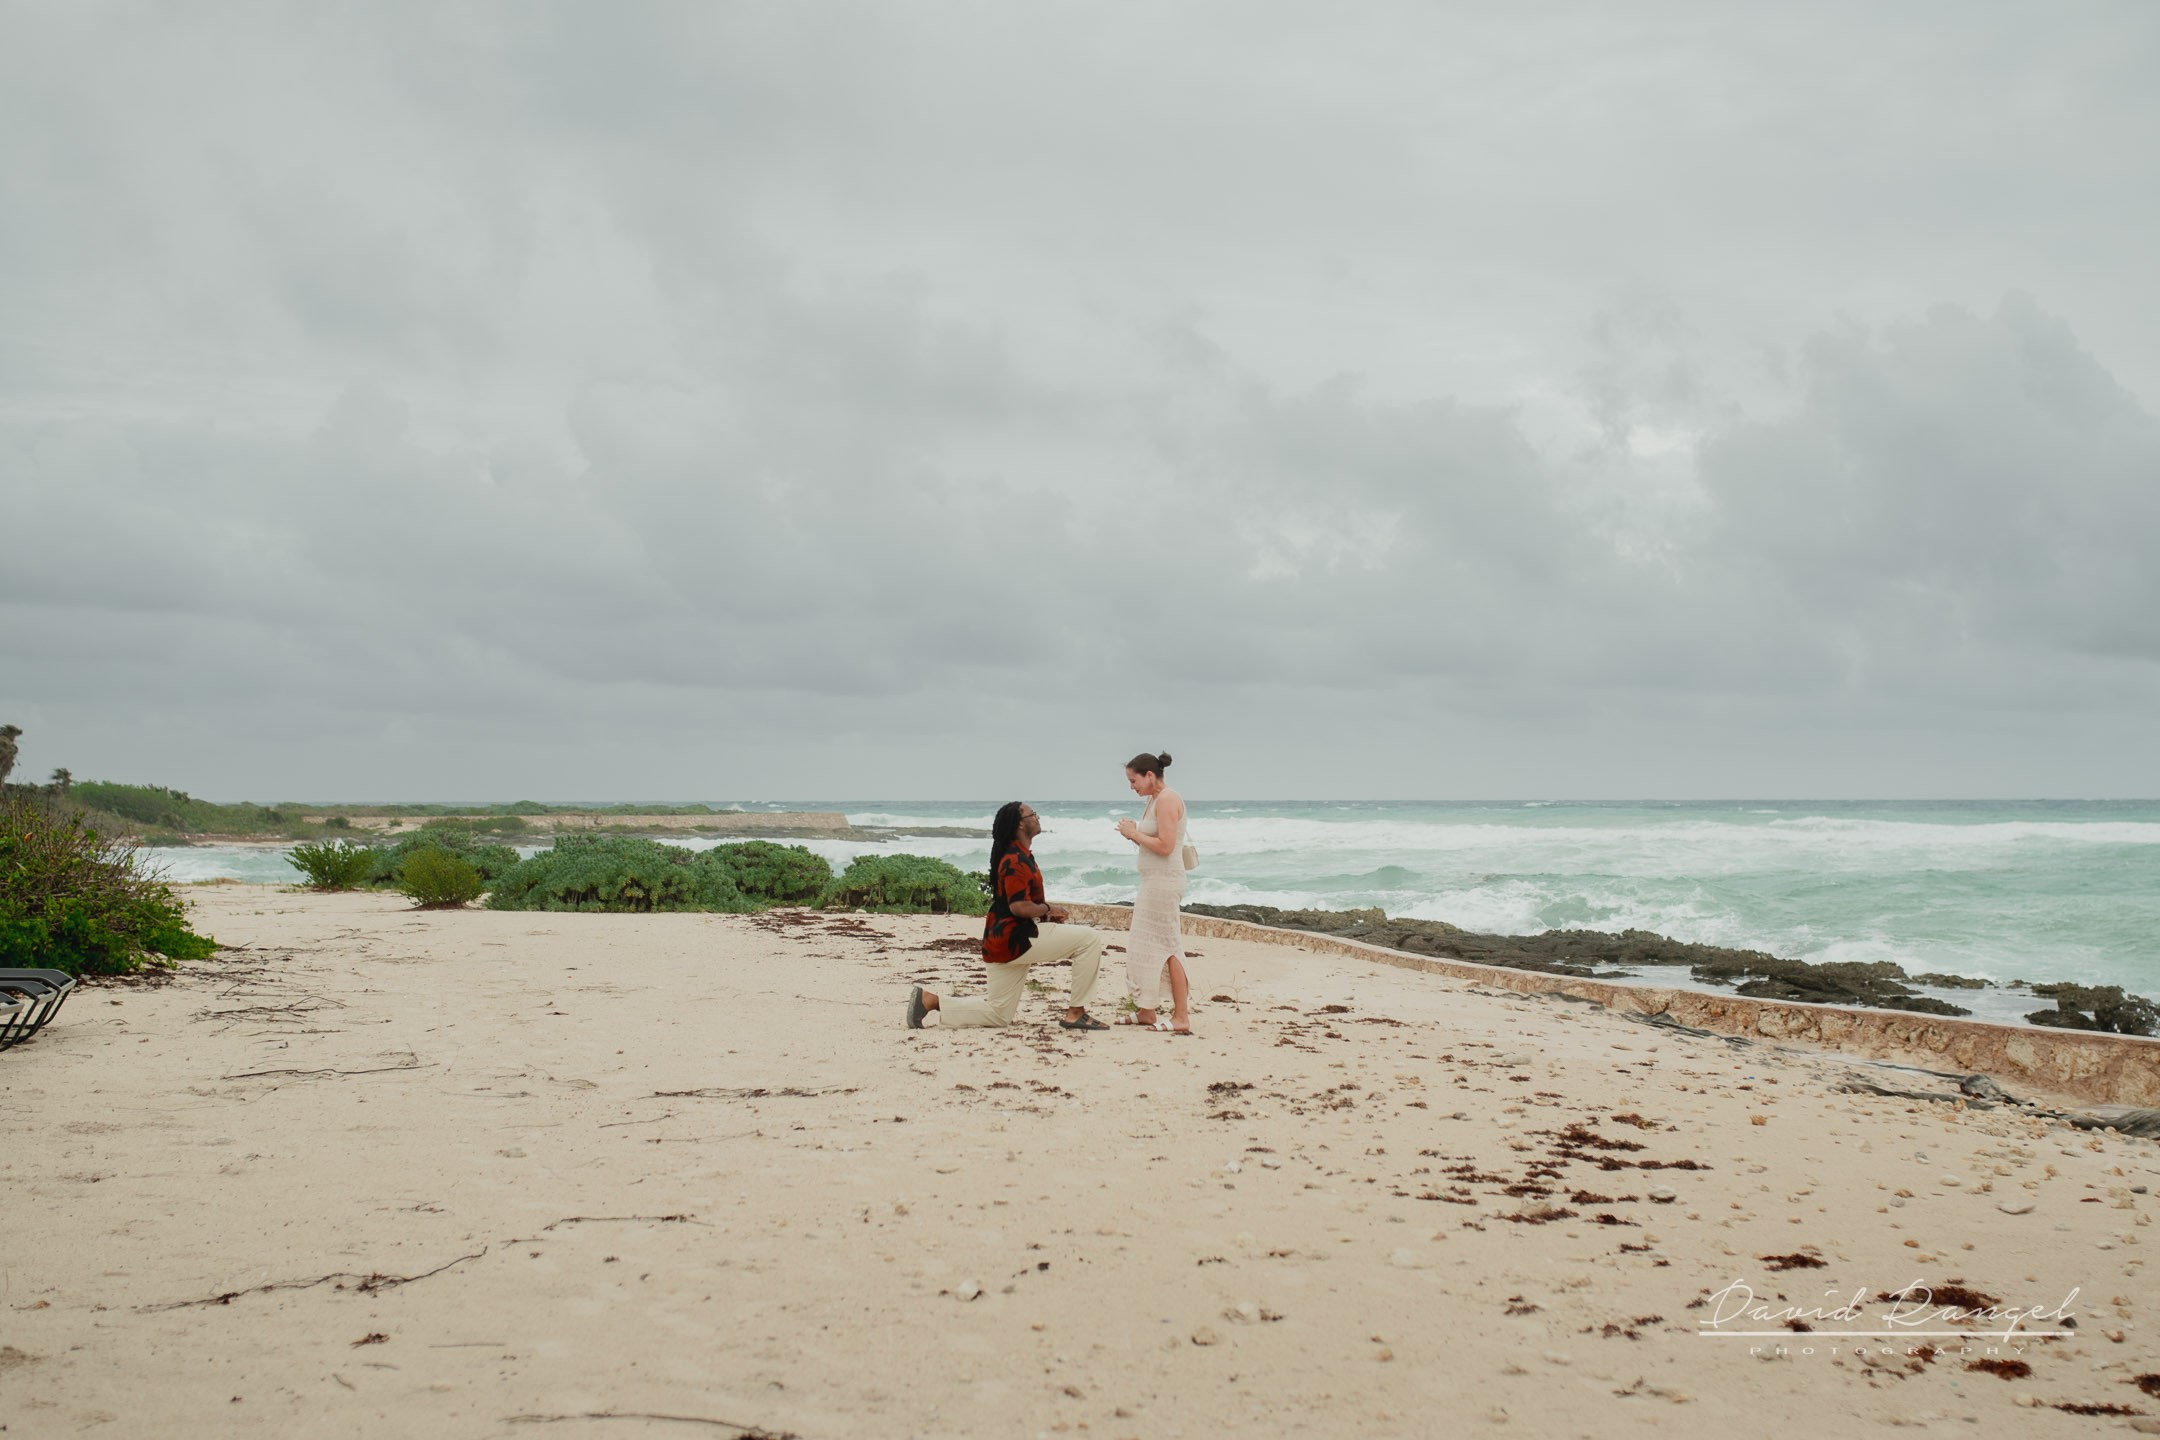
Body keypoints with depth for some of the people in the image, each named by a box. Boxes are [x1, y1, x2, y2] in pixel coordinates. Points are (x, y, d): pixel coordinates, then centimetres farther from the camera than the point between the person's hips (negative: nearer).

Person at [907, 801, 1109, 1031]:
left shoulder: (1018, 855, 17)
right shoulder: (1017, 861, -16)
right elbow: (1019, 906, -26)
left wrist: (1047, 914, 11)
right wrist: (1049, 909, -10)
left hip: (1004, 941, 11)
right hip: (1016, 938, -11)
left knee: (999, 1014, 17)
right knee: (1091, 939, -14)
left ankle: (930, 1000, 12)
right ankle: (1076, 1013, -10)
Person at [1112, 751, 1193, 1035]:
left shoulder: (1167, 799, -14)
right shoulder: (1155, 800, 15)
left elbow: (1165, 846, -23)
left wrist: (1134, 833, -13)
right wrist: (1133, 834, 3)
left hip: (1164, 881, -10)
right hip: (1154, 881, 10)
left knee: (1168, 946, -7)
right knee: (1145, 944, 12)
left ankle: (1182, 1017, -3)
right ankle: (1146, 1011, 20)